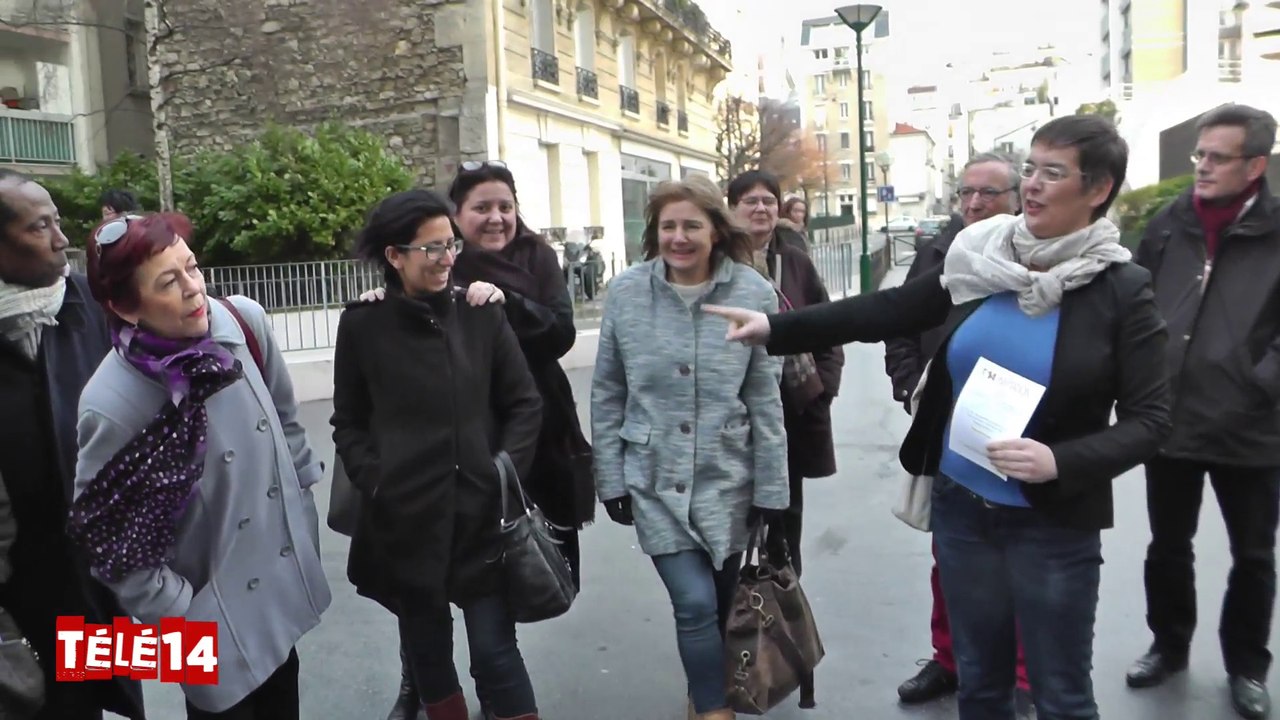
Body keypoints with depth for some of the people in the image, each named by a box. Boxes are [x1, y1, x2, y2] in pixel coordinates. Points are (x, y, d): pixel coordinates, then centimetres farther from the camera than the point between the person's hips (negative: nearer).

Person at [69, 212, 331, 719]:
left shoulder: (245, 321, -14)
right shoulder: (112, 406, -27)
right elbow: (103, 535, -16)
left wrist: (303, 490, 14)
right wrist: (179, 616, -11)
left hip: (286, 570, 5)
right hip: (215, 606, -4)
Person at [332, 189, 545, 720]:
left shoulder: (481, 313, 0)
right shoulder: (362, 324, -1)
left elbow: (525, 404, 4)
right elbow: (348, 423, 7)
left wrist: (506, 473, -6)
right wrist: (375, 482, -6)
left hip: (481, 514, 0)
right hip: (404, 521, 1)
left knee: (495, 651, 2)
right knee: (427, 651, 15)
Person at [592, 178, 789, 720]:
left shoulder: (754, 294, -7)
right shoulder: (626, 293, -5)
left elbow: (765, 400, -2)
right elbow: (606, 396, 2)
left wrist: (770, 487, -1)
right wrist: (610, 478, 2)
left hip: (727, 477, 1)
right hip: (655, 479, -1)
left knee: (721, 603, 15)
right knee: (695, 604, -7)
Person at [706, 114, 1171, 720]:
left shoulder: (1123, 291, -11)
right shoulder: (976, 260, -1)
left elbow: (1149, 419, -10)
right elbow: (887, 311, 2)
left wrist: (1060, 461, -27)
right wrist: (775, 328, -5)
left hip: (1053, 524, -3)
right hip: (959, 506, 4)